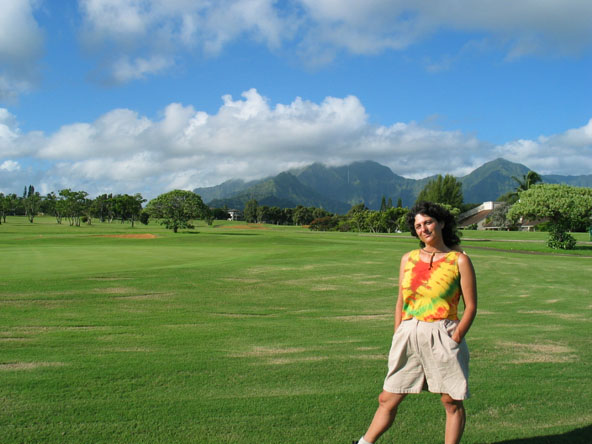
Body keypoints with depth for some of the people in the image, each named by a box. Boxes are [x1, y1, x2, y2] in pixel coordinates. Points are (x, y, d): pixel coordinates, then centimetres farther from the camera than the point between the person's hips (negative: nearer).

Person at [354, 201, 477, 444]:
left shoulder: (459, 260, -1)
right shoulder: (408, 259, 10)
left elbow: (471, 306, -2)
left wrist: (454, 339, -10)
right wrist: (398, 339, 6)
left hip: (443, 336, -3)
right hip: (408, 336, 3)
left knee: (452, 402, 5)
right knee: (388, 399, 9)